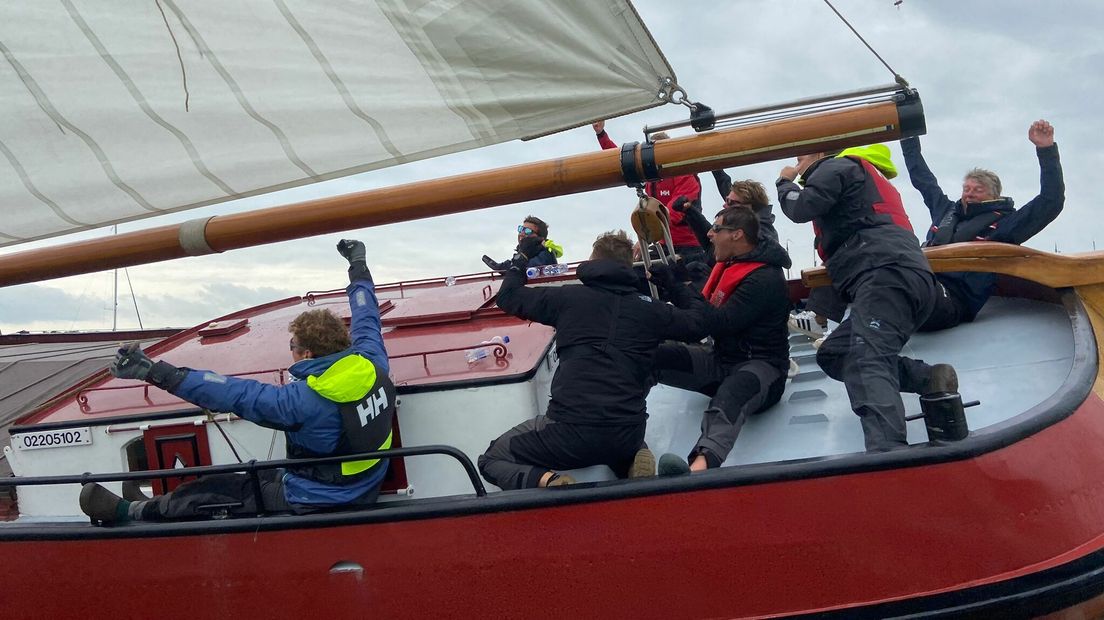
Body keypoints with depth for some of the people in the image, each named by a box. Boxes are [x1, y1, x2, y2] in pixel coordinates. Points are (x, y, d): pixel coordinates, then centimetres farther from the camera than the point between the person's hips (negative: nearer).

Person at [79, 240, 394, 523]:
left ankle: (124, 511, 23)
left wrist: (156, 372, -27)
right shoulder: (373, 362, -8)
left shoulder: (304, 400, -27)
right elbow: (366, 315, 10)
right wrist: (358, 265, 27)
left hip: (313, 502, -8)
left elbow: (233, 393, -29)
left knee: (207, 492, 6)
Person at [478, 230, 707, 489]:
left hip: (571, 432, -4)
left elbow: (508, 296, 14)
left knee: (491, 460, 16)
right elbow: (699, 322, 23)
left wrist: (517, 266, 34)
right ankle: (630, 462, 7)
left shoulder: (569, 297, 2)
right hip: (629, 434, 4)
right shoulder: (649, 308, 7)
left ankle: (549, 482, -13)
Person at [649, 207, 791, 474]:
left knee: (730, 392, -45)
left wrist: (673, 284, -21)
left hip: (760, 366, -9)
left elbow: (718, 324, -26)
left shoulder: (766, 279, -18)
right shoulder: (730, 263, 9)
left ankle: (701, 464, -73)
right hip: (721, 359, 9)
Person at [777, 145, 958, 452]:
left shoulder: (835, 167, 11)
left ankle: (887, 452, -51)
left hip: (886, 274, -10)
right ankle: (928, 379, -5)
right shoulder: (863, 177, 41)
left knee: (865, 361, -28)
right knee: (832, 355, 10)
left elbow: (801, 208, -3)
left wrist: (785, 182, 15)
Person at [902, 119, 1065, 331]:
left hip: (951, 299, -6)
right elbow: (922, 178, 46)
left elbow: (1051, 202, 8)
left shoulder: (1004, 222, 17)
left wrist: (1046, 150, 3)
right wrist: (909, 139, 53)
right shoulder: (946, 210, 33)